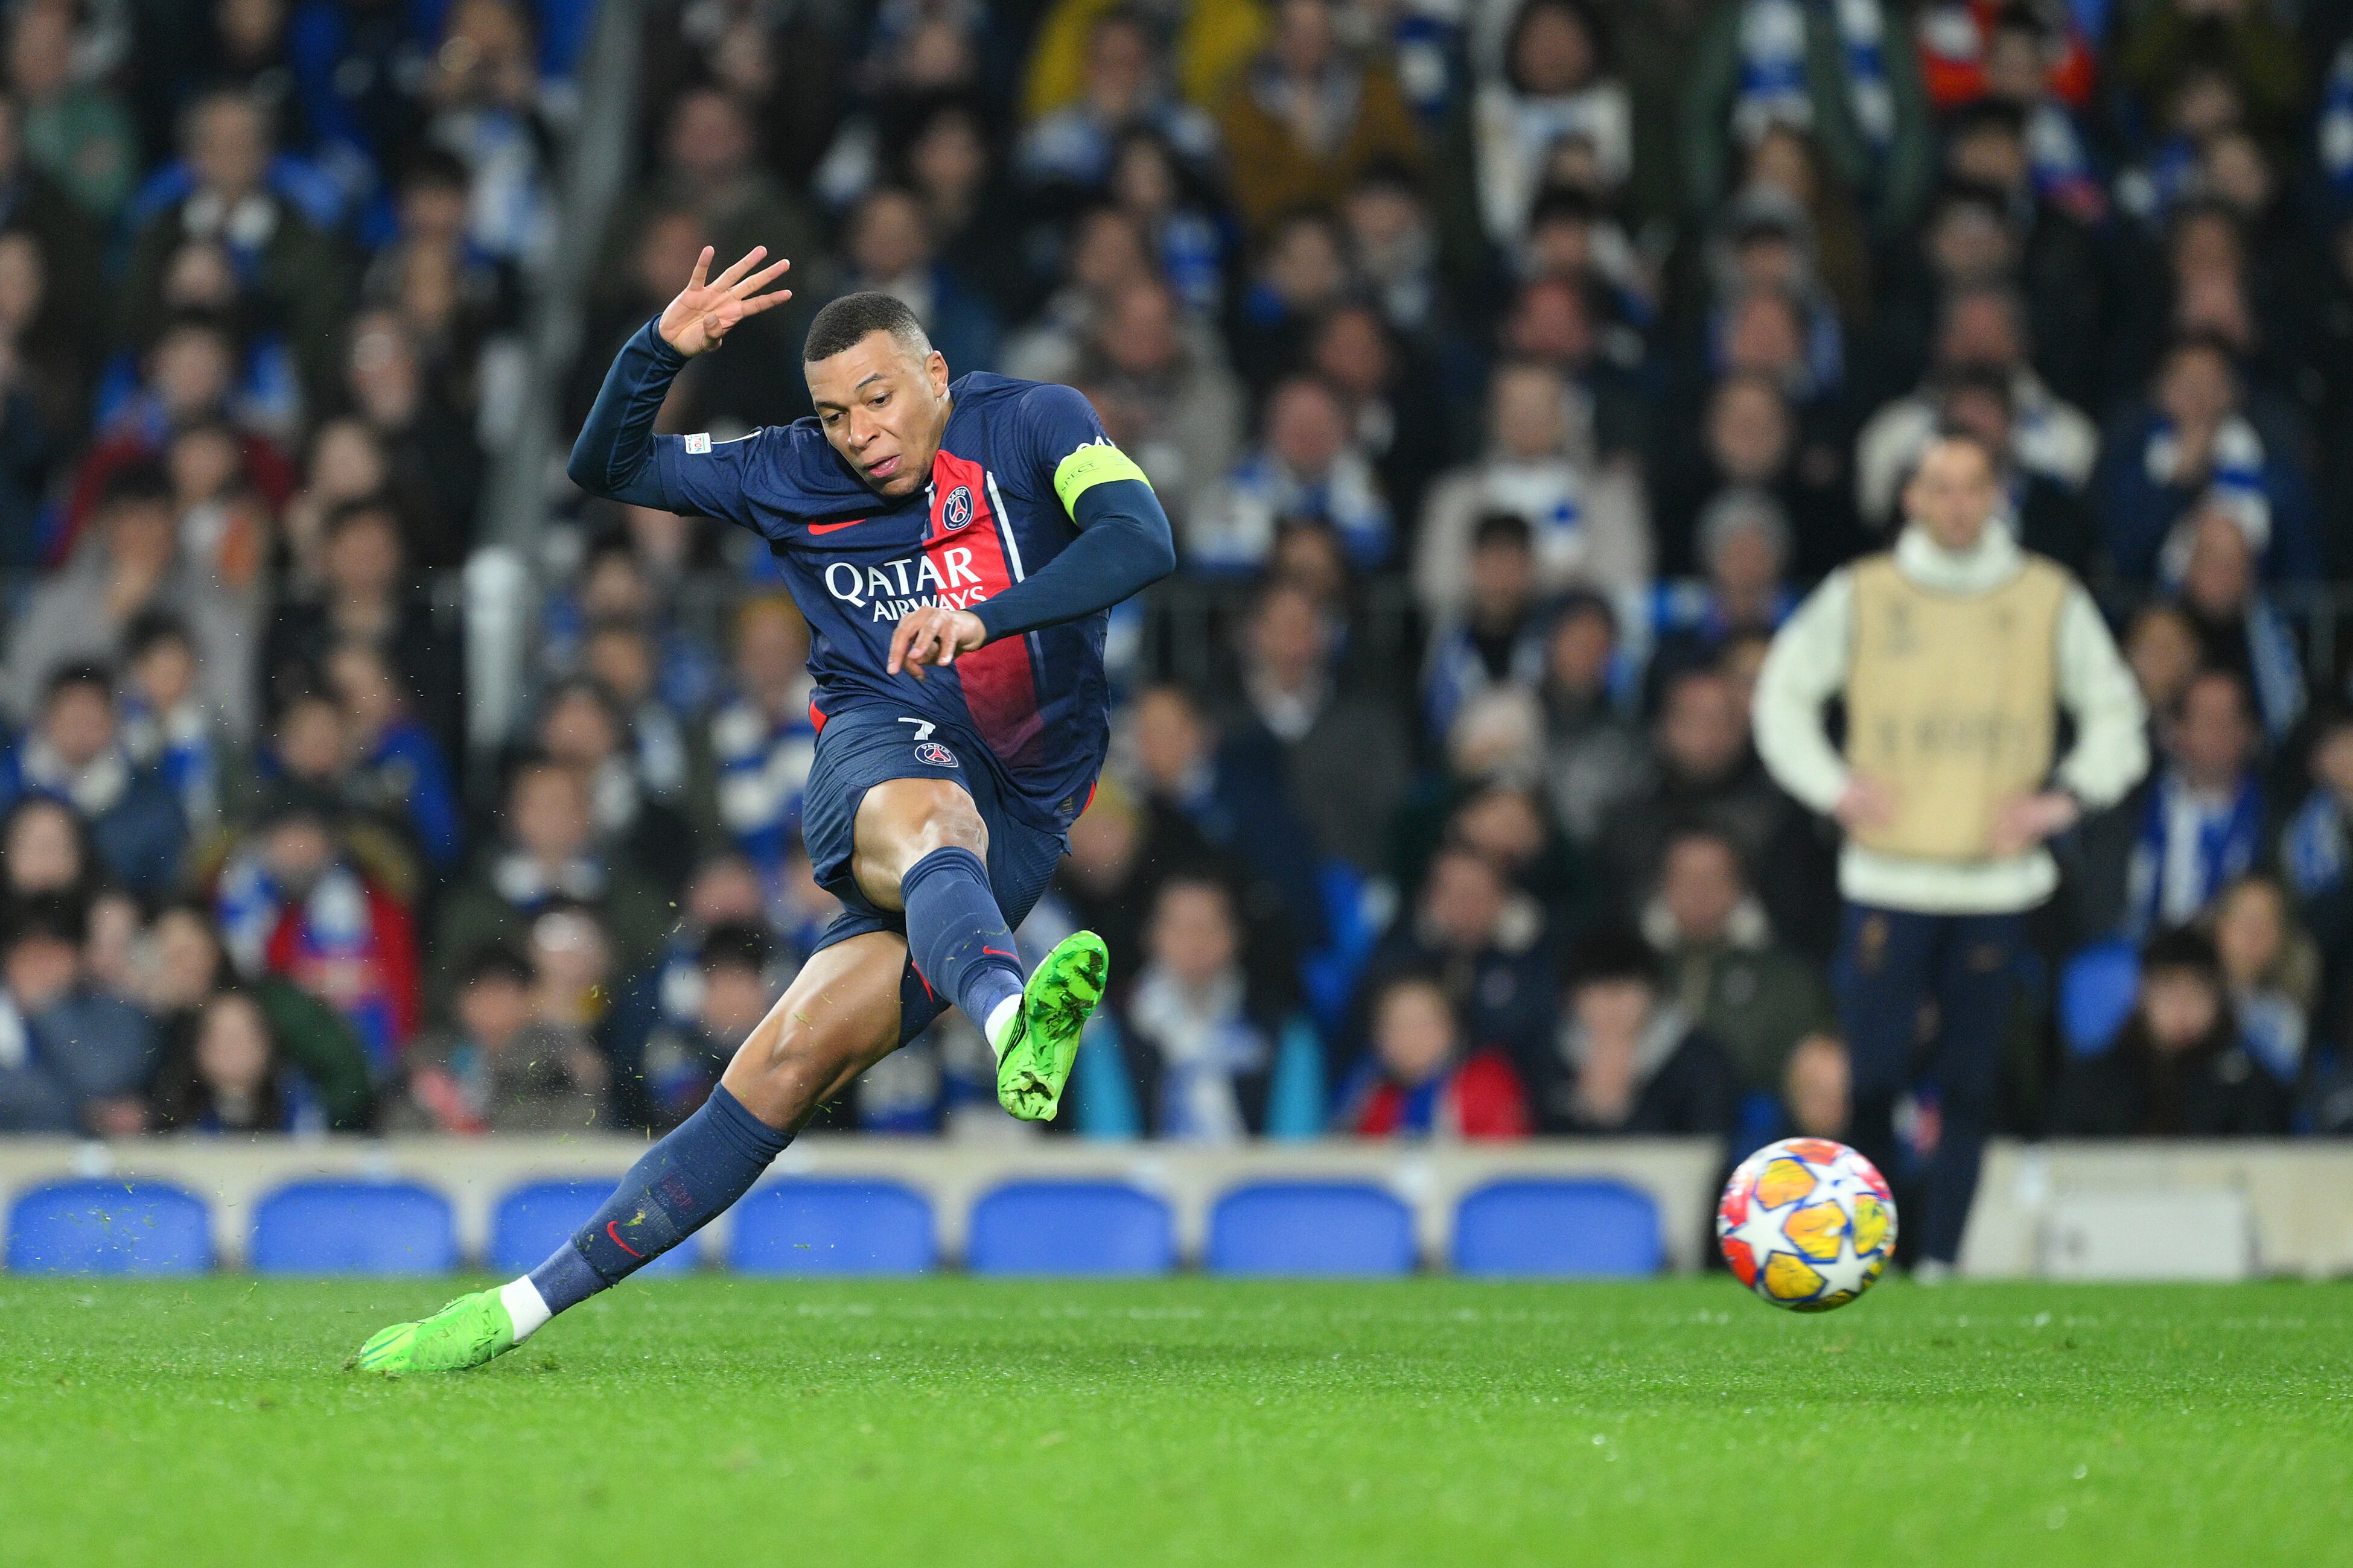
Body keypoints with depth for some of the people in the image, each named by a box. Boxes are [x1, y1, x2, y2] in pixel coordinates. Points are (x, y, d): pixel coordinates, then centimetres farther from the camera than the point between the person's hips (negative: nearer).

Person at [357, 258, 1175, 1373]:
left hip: (1022, 817, -1)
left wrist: (987, 615, -32)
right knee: (931, 825, -37)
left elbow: (1141, 540, -16)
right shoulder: (794, 478, 11)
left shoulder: (1032, 425, 1)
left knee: (790, 1069, -15)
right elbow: (604, 470, 17)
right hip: (883, 750, 1)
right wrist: (659, 351, -3)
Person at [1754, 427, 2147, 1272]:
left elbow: (2115, 712, 14)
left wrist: (2063, 796, 0)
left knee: (1970, 1085, 0)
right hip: (1886, 877, -1)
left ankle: (1941, 1259, 5)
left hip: (1996, 878, 1)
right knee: (1873, 1075, -8)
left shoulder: (2052, 600, 5)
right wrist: (1833, 788, 1)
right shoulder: (1860, 594, 4)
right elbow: (1783, 691, 13)